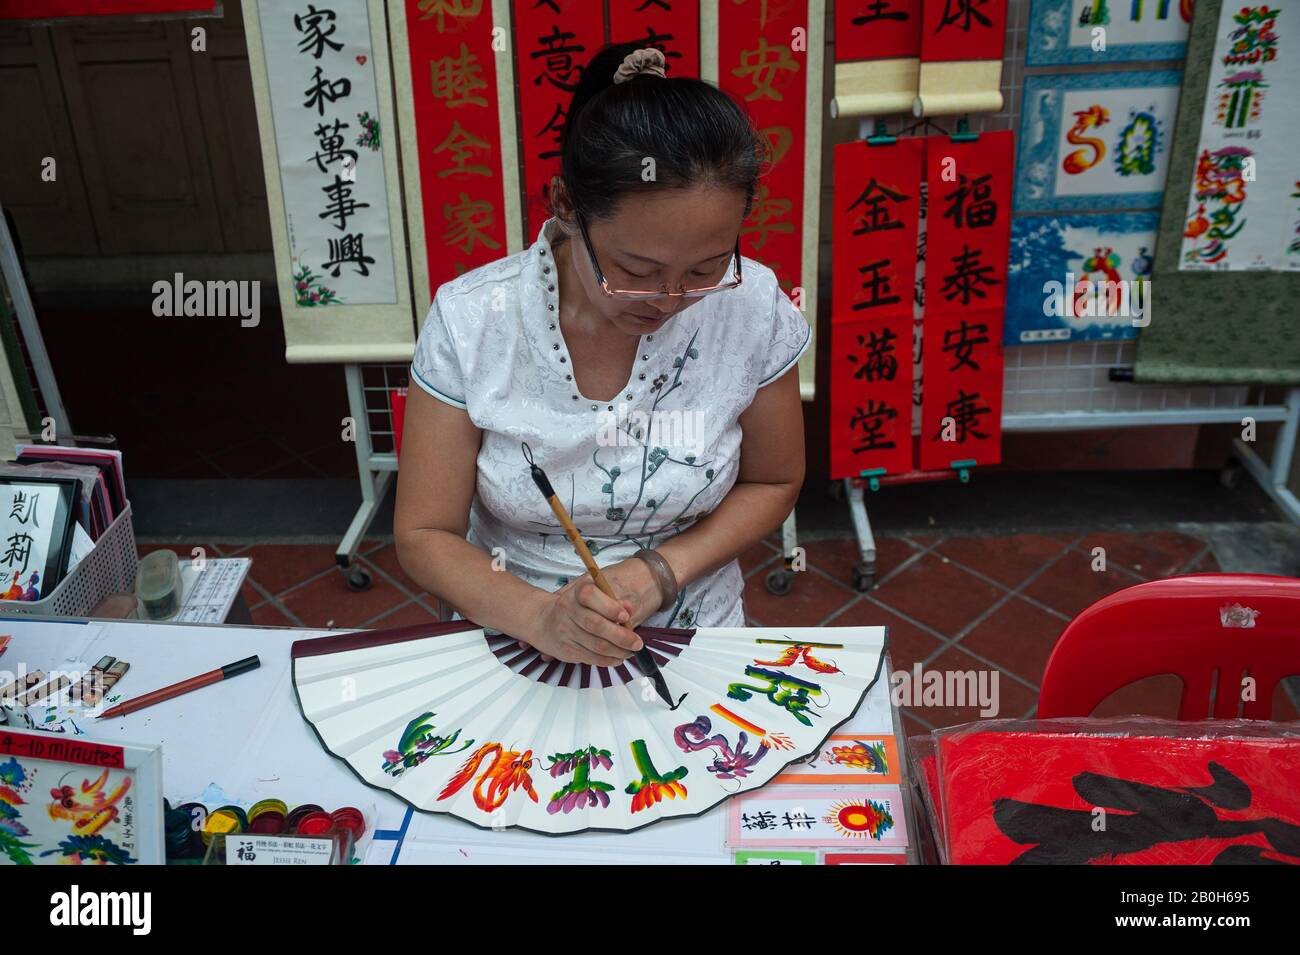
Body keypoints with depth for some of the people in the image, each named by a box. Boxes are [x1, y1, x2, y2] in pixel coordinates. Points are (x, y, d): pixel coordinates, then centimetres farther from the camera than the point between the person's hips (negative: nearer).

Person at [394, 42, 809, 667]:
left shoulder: (753, 307, -13)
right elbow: (423, 536, -9)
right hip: (514, 635, 1)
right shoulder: (469, 321, -15)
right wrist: (539, 616, -26)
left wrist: (661, 571, -13)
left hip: (692, 635, 0)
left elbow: (772, 483, 2)